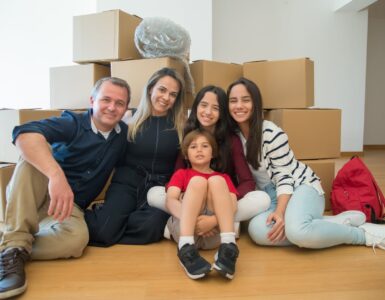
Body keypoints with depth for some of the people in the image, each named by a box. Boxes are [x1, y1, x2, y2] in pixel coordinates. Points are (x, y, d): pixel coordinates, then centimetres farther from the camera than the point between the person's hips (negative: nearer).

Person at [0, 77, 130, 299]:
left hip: (69, 206, 2)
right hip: (27, 198, -1)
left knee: (77, 238, -33)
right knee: (35, 152, -32)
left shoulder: (124, 134, 2)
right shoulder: (72, 123, -13)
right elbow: (24, 134, -32)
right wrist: (57, 175, -48)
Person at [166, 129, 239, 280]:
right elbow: (170, 200, 2)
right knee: (198, 181, -19)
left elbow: (233, 205, 4)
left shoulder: (223, 177, 24)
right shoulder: (181, 174, 23)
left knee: (216, 181, -17)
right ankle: (186, 248, -39)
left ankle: (228, 246, -34)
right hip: (185, 228, 0)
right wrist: (191, 218, -21)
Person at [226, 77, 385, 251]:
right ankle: (338, 222, -16)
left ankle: (364, 233, -10)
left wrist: (280, 212, -28)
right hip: (272, 196, 6)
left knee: (296, 230, -39)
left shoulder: (271, 133, -15)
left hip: (301, 186, -5)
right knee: (257, 230, -30)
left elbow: (285, 175, -16)